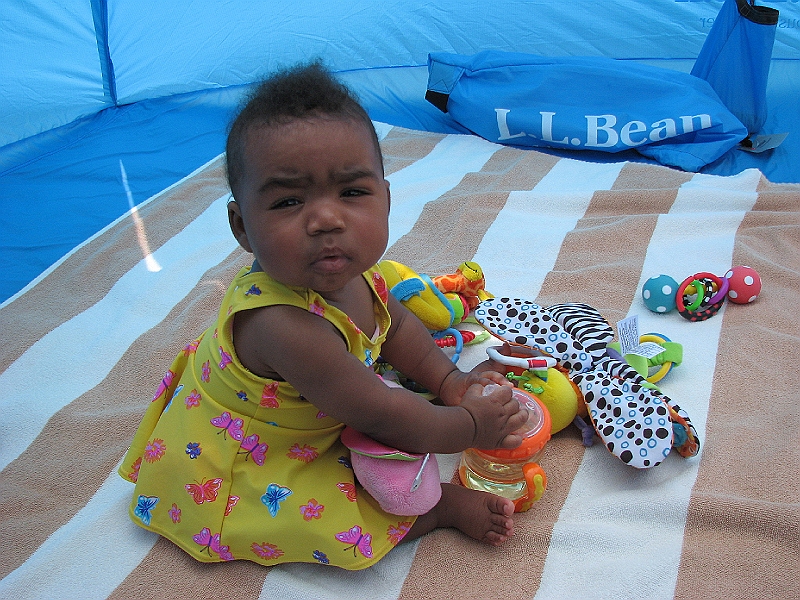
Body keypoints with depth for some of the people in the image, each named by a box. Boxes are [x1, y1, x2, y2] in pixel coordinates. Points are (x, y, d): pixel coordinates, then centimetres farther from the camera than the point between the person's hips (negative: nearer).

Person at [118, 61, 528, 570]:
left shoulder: (346, 267, -17)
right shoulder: (286, 328, -43)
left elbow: (395, 323, 6)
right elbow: (381, 416, -32)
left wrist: (450, 381, -3)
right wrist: (472, 427, -18)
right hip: (226, 474, -8)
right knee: (346, 533, -17)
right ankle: (448, 506, 2)